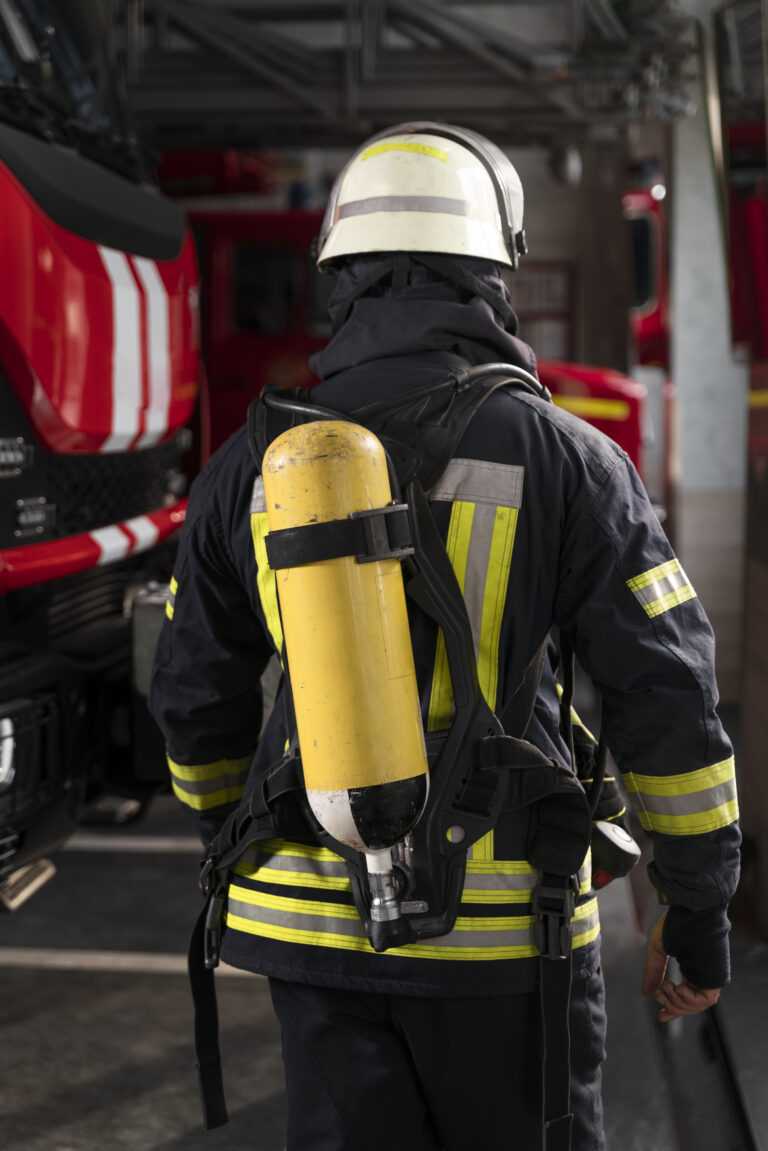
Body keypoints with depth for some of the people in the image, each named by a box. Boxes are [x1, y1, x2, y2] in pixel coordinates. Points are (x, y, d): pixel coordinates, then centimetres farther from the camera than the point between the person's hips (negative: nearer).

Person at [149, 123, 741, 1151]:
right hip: (496, 921, -2)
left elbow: (198, 699, 8)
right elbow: (670, 703, -9)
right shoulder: (563, 458, -10)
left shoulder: (251, 467, -1)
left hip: (316, 910, 3)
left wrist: (238, 852, 24)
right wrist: (700, 906, 3)